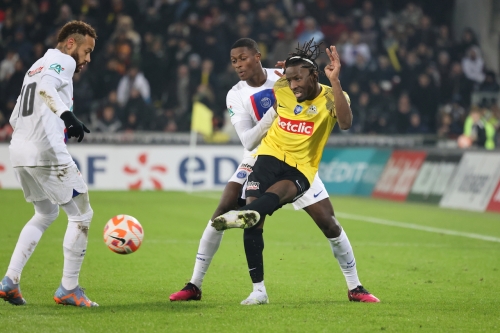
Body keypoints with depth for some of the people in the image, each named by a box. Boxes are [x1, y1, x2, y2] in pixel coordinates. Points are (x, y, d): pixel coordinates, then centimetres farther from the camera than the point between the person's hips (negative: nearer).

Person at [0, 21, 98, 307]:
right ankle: (69, 289, 0)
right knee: (82, 214, 1)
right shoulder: (63, 61, -1)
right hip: (48, 152, -9)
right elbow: (46, 87, -25)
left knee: (46, 213, 24)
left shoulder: (37, 66, 26)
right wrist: (67, 115, -39)